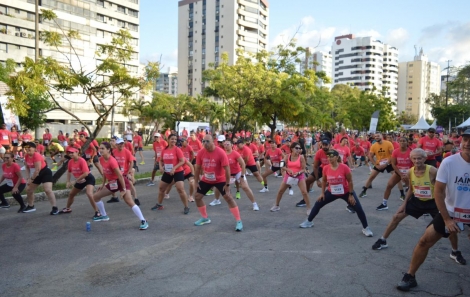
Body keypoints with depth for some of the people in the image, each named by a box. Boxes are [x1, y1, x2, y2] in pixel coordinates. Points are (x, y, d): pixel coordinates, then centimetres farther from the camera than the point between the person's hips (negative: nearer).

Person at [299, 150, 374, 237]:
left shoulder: (344, 167, -25)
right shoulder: (326, 168, -15)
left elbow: (350, 181, -14)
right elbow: (324, 181, 3)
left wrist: (351, 195, -12)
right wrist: (322, 193, 2)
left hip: (346, 192, -3)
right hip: (332, 192, 3)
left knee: (359, 209, -6)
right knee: (318, 204, 3)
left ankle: (366, 228, 15)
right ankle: (309, 222, 22)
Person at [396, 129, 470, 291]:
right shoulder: (449, 162, -15)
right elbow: (438, 191, -11)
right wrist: (447, 219, -13)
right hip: (451, 213, -1)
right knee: (425, 241, -2)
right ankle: (410, 276, 12)